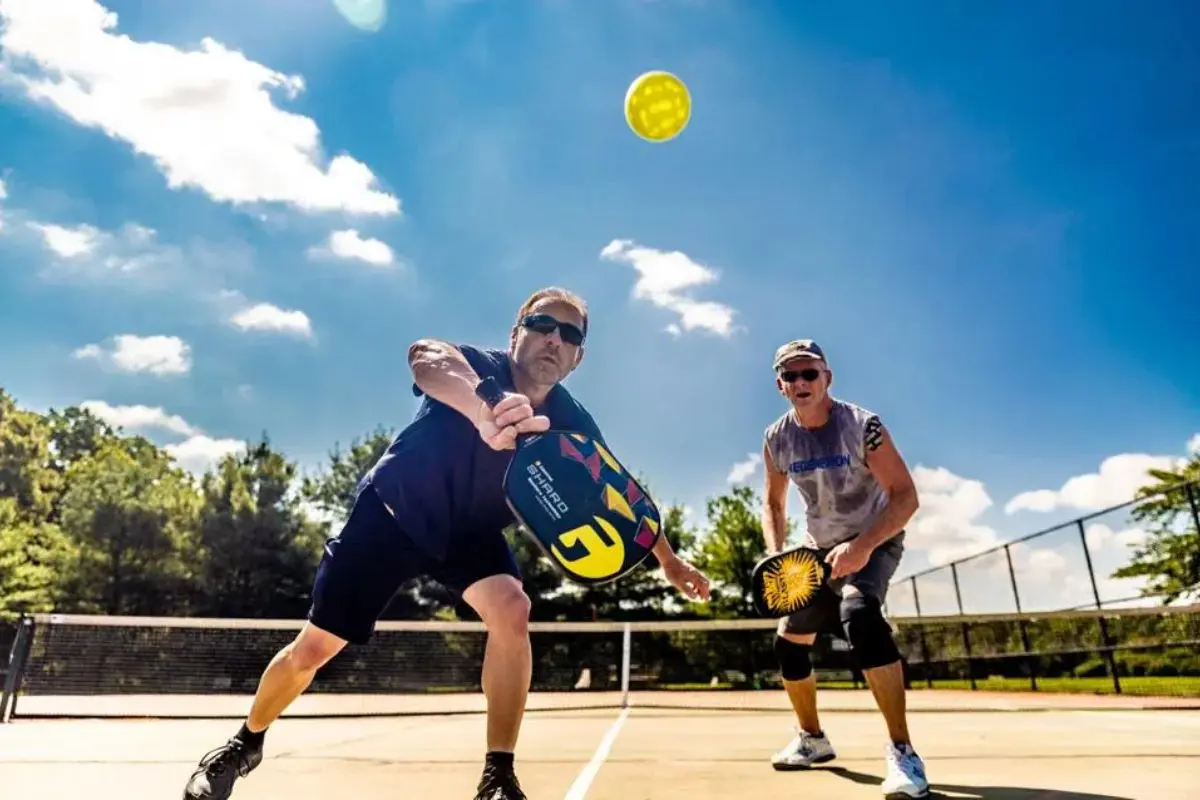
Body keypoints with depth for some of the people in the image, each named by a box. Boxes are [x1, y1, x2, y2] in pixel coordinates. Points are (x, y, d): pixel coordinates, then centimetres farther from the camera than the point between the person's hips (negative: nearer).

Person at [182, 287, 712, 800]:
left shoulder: (572, 425, -17)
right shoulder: (477, 368, -29)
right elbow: (425, 356, -55)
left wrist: (668, 559, -2)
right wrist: (484, 410, -76)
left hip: (471, 531, 3)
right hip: (391, 512, -2)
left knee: (512, 610, -26)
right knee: (312, 650, 4)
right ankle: (246, 742, 36)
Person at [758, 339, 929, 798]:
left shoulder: (862, 426, -23)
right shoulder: (776, 440, -9)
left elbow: (905, 497, -23)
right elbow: (774, 504, 5)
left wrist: (863, 546, -37)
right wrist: (775, 554, -11)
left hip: (875, 542, -5)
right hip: (819, 549, 6)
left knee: (859, 611, -35)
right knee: (788, 639, 7)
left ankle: (901, 750, -26)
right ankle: (812, 739, 31)